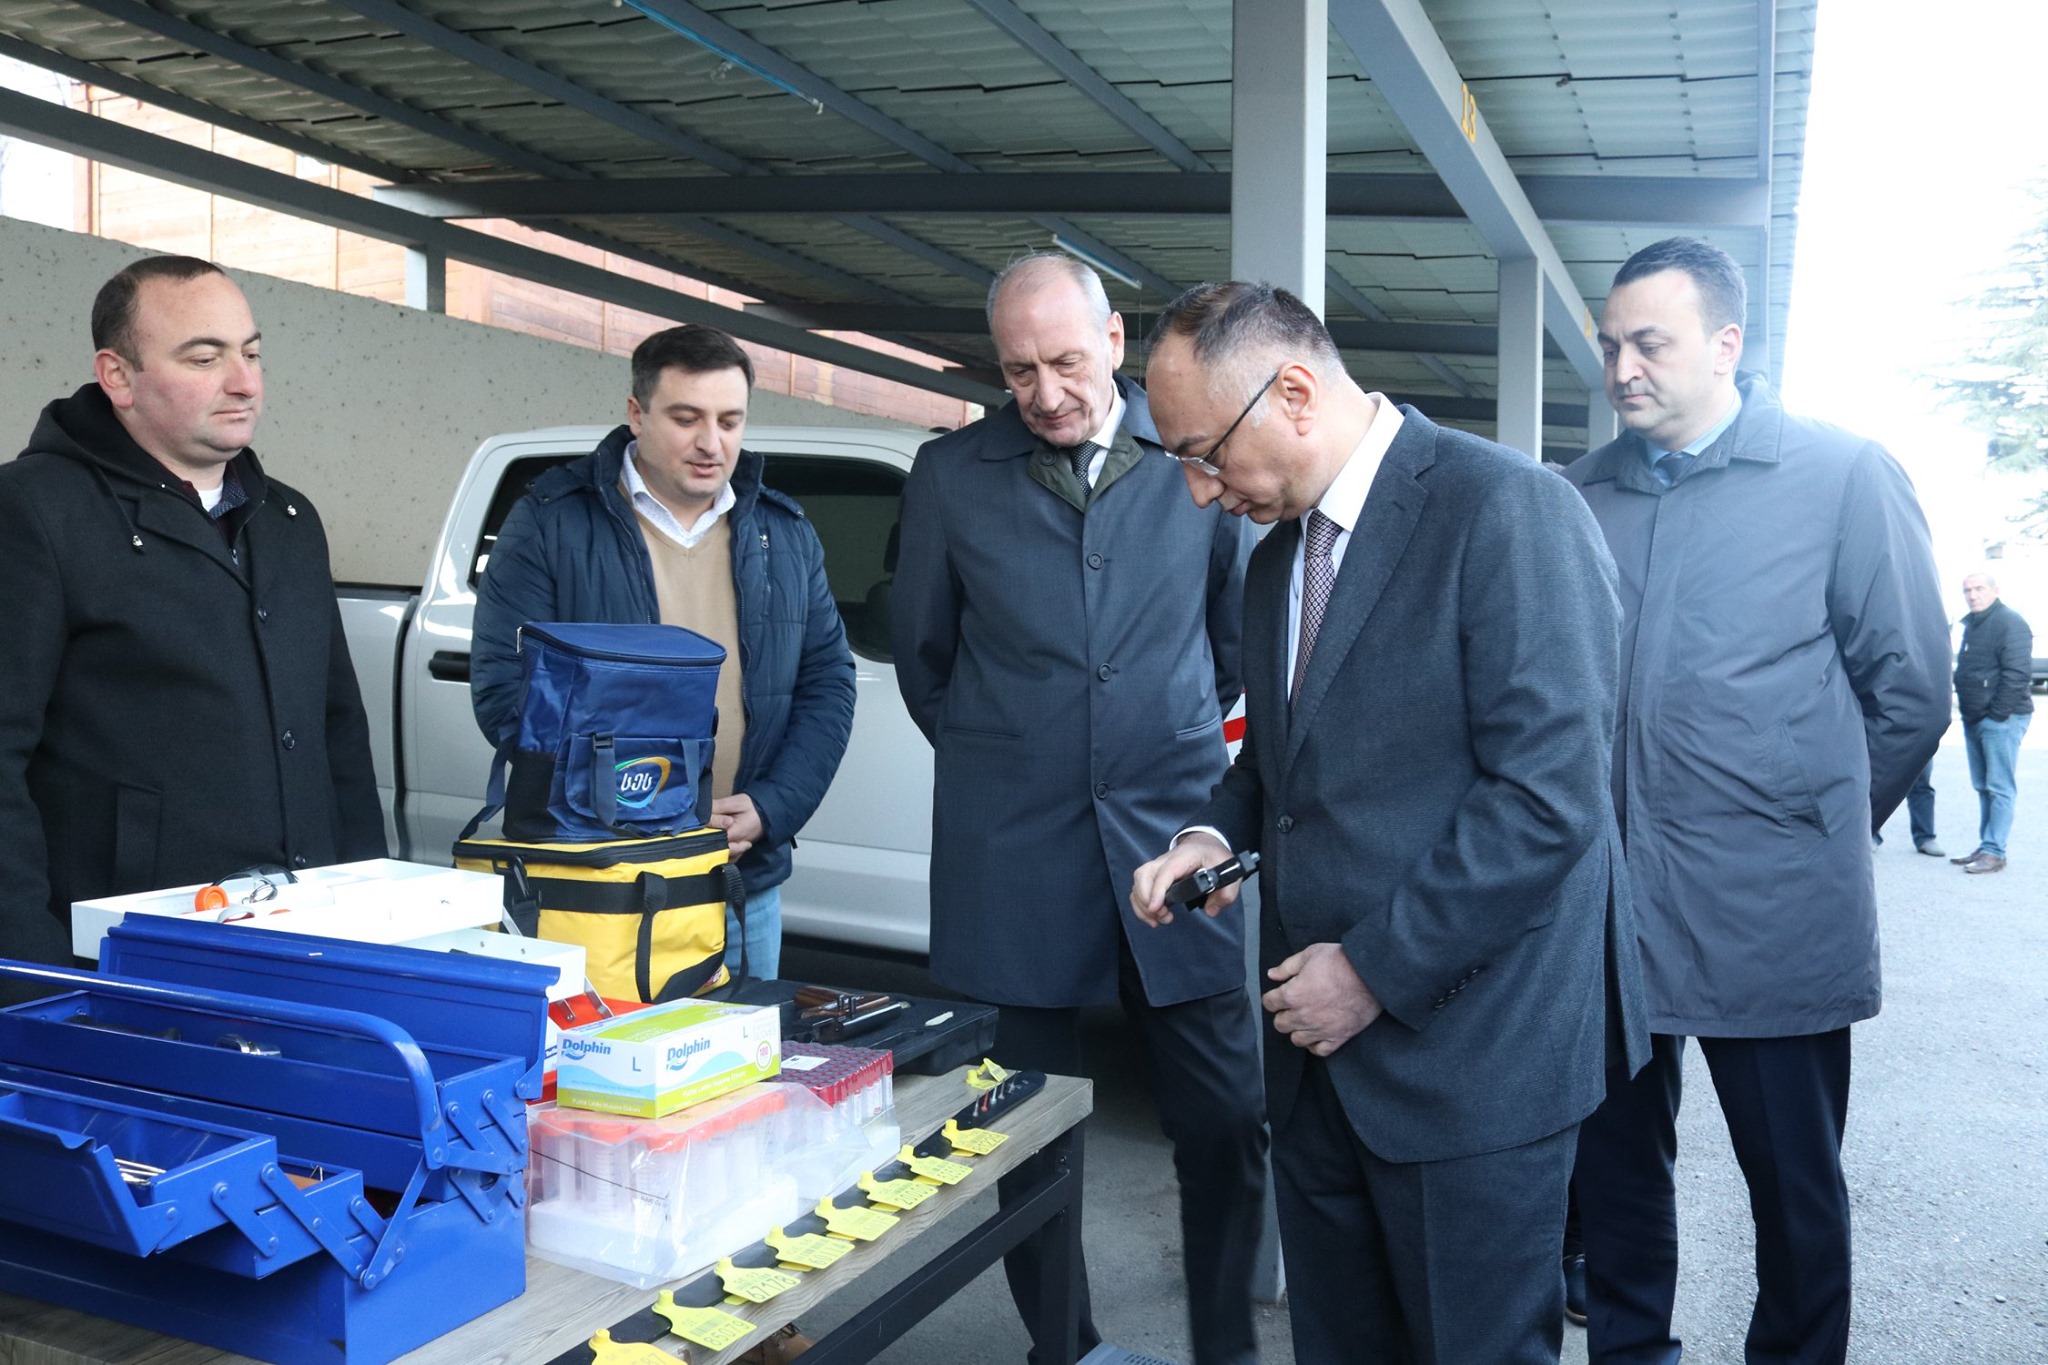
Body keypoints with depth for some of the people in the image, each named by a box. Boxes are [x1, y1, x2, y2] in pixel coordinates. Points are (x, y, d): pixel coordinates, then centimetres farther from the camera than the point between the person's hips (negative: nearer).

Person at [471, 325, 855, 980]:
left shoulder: (785, 536, 9)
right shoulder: (550, 524, -4)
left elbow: (828, 683, 8)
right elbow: (502, 687, -9)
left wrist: (770, 808, -7)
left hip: (746, 883, 4)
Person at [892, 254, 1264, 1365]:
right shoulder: (950, 476, 4)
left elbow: (1241, 629, 16)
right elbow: (923, 657, 14)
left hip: (1173, 830, 0)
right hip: (1011, 854, 0)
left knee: (1225, 1122, 3)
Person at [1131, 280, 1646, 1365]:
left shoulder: (1505, 510, -15)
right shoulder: (1277, 555, 12)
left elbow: (1546, 794, -21)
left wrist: (1379, 969, -17)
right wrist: (1214, 833, 2)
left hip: (1464, 1053, -7)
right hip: (1320, 1046, 8)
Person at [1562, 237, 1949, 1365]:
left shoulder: (1845, 475, -2)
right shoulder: (1579, 497, 8)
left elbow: (1909, 689, 0)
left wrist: (1823, 830, 3)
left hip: (1773, 914, -3)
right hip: (1605, 902, 4)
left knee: (1794, 1182, 12)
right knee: (1614, 1166, 15)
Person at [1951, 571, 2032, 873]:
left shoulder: (2010, 622, -11)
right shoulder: (1971, 624, 16)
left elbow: (2017, 674, -18)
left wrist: (1998, 714, -18)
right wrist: (1965, 707, 14)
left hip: (2001, 719, -9)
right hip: (1974, 720, 9)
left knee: (1999, 788, -7)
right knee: (1983, 787, 11)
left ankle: (1994, 852, -6)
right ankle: (1985, 847, 16)